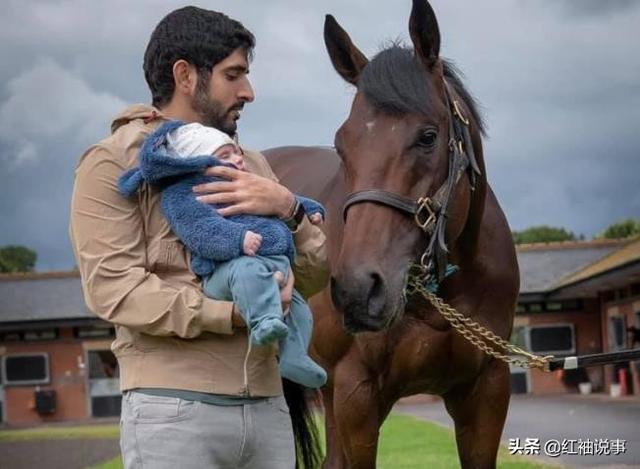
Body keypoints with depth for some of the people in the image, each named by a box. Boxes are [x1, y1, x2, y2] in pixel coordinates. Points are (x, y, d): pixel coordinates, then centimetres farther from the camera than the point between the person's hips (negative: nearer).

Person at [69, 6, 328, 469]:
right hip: (174, 411, -5)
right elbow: (113, 288, -12)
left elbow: (315, 277, 13)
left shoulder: (250, 165, 17)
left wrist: (288, 208, -8)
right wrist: (235, 313, -20)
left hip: (268, 407, 6)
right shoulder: (114, 163, 0)